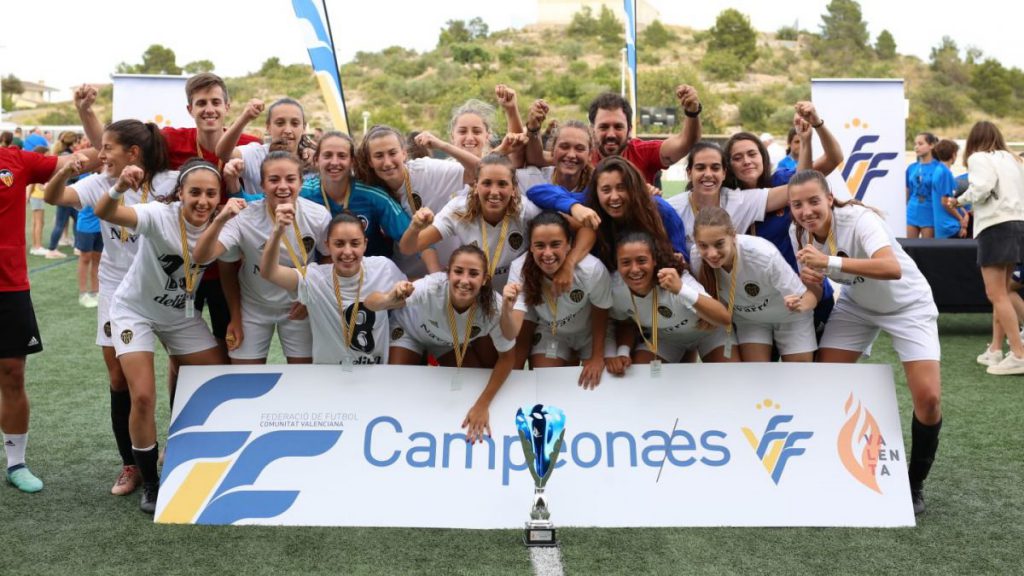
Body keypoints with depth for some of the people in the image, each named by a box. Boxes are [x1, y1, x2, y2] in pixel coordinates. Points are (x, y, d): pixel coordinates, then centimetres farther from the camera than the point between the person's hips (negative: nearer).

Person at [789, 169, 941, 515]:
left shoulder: (858, 219, -32)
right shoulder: (798, 233, -15)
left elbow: (893, 268, -49)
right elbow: (814, 290, -5)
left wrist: (830, 261, -56)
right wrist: (809, 282, -28)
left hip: (907, 305, -5)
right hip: (856, 306, 5)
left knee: (928, 398, -16)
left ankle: (915, 484, 8)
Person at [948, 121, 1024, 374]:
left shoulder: (979, 158, -3)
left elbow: (981, 188, -19)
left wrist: (959, 200, -2)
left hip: (995, 226, -8)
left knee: (996, 294, -8)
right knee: (1001, 293, 15)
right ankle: (995, 349, 18)